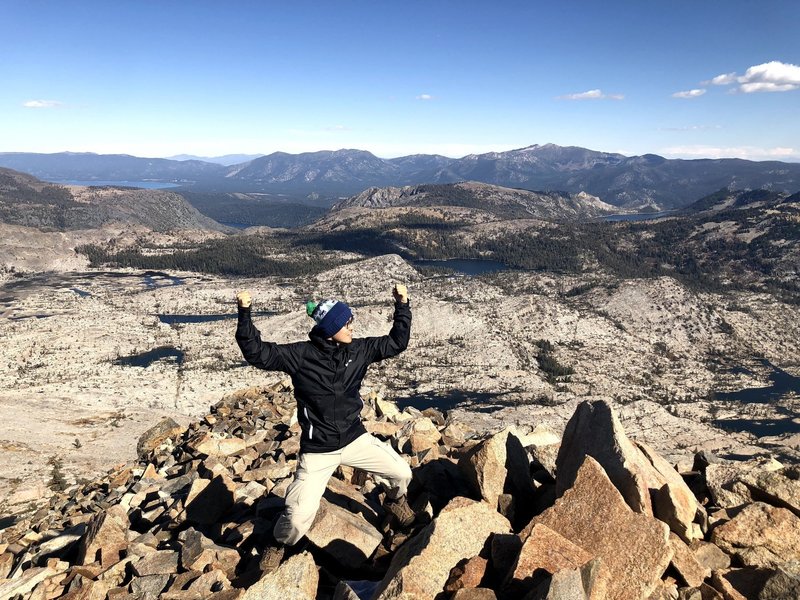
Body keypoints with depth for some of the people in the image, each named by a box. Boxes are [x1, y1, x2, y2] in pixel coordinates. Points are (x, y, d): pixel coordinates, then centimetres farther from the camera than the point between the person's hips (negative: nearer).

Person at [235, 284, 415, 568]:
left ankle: (395, 501, 45)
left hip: (355, 439, 4)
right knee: (299, 515, -8)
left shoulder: (358, 349, -6)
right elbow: (258, 353, -21)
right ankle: (280, 545, 30)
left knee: (402, 472, 6)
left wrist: (402, 305, -5)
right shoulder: (301, 355, -17)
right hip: (318, 451, -4)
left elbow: (396, 343, 2)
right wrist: (245, 314, -31)